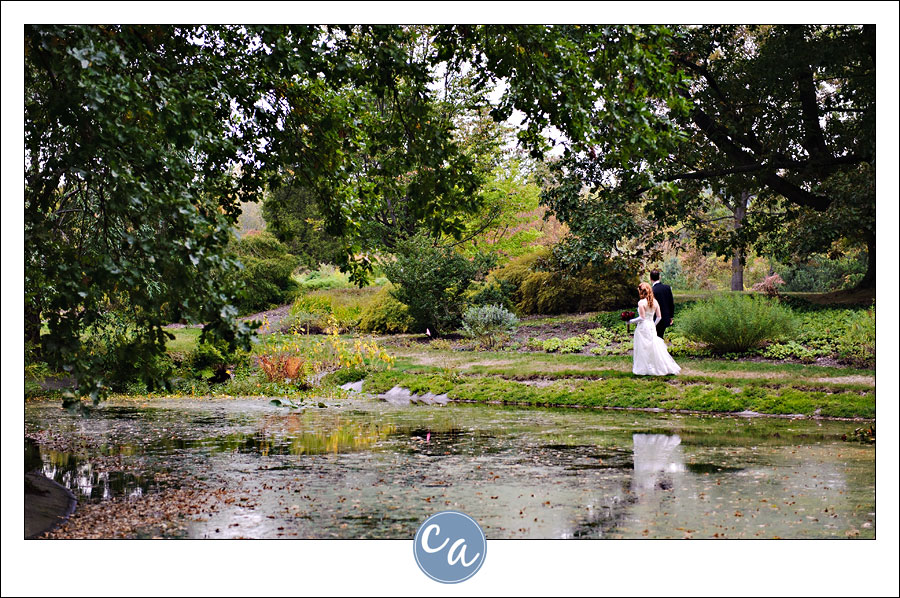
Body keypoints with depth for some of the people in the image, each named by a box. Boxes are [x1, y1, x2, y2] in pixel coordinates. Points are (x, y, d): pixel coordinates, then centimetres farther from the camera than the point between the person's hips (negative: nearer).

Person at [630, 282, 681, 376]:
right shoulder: (655, 302, 4)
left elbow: (641, 318, -16)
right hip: (652, 327, 6)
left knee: (643, 348, 2)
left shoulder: (641, 302, -15)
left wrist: (632, 321, -4)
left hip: (643, 327, -6)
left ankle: (645, 369, 5)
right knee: (655, 347, 12)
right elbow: (659, 316, 7)